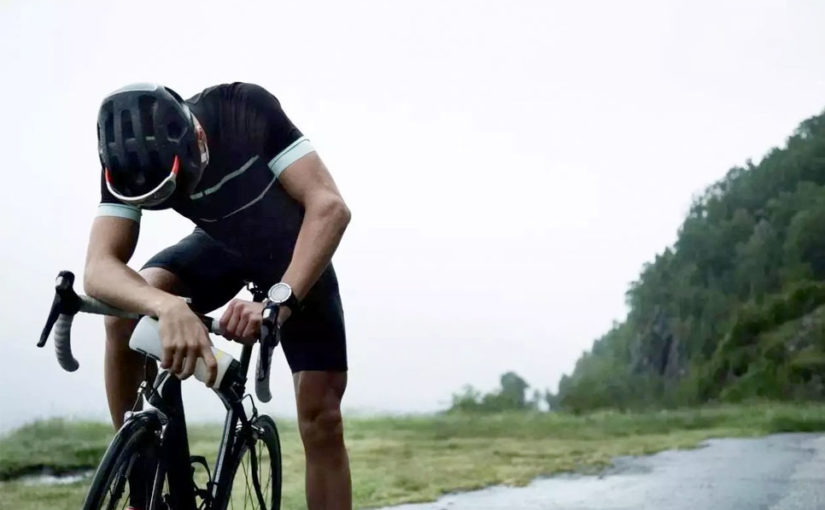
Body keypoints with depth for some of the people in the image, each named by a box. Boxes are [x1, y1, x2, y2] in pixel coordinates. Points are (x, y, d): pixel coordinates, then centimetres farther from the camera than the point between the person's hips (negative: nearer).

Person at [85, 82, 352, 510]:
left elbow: (330, 206, -40)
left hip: (293, 252, -2)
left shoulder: (247, 110, -34)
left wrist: (280, 301, -55)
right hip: (222, 246, 2)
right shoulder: (131, 162, -27)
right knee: (126, 313, -27)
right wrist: (169, 306, -61)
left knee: (321, 416, -10)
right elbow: (100, 269, -38)